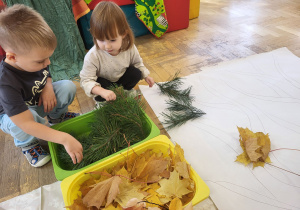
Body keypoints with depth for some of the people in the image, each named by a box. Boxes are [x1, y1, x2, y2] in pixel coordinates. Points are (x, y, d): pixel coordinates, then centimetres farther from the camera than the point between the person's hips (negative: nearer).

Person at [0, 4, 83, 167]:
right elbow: (26, 124, -42)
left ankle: (56, 117, 9)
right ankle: (27, 144, -6)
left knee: (68, 86, -19)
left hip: (39, 100, 5)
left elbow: (46, 75, 5)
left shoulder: (33, 59, -19)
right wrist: (65, 139, -47)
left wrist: (48, 87, -21)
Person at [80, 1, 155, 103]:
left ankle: (125, 90, 9)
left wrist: (146, 76, -7)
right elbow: (86, 80, -33)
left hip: (121, 78, 4)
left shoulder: (130, 48, -24)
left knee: (136, 73, -18)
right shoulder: (92, 56, -35)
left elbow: (137, 63, 0)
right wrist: (102, 91, -50)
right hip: (103, 81, -4)